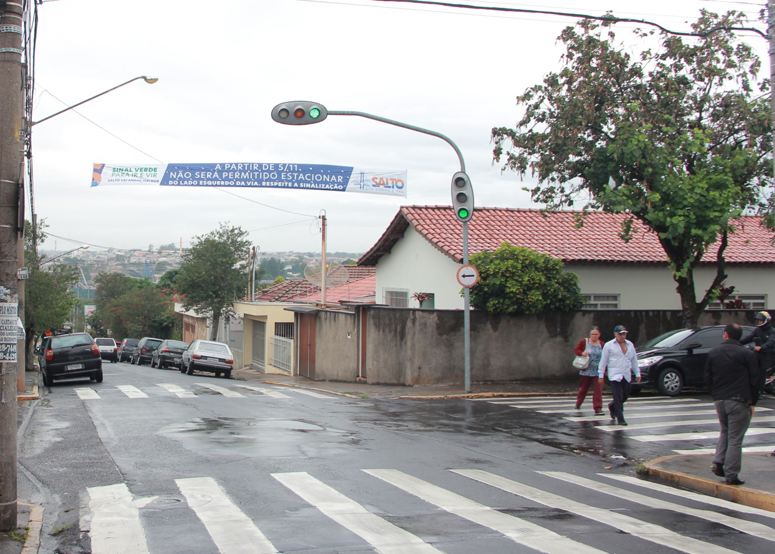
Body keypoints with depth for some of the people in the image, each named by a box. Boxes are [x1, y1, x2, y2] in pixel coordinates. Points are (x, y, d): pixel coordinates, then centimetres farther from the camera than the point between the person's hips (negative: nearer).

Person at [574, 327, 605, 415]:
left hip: (598, 372, 0)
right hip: (586, 371, 0)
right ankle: (578, 403, 38)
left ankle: (598, 408, -11)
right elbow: (576, 349, 7)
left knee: (598, 390, -11)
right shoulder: (584, 342, -2)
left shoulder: (602, 345, 2)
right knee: (583, 388, 14)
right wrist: (582, 353, -14)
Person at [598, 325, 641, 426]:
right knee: (618, 398, -10)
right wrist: (601, 375, -2)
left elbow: (634, 361, 20)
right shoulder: (609, 345, 1)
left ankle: (612, 406, 40)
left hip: (626, 376, 5)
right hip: (614, 376, -5)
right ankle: (620, 419, -7)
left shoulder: (630, 345, 14)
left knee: (625, 396, 11)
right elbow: (603, 361, 1)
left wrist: (637, 374, 16)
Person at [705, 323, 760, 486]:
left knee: (725, 432, 23)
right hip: (739, 401, -4)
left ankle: (718, 463, 9)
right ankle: (731, 475, 0)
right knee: (735, 438, 0)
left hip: (719, 400, 4)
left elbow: (707, 379, 10)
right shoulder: (747, 354, -5)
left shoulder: (713, 352, 8)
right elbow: (754, 381, -4)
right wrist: (752, 402, 5)